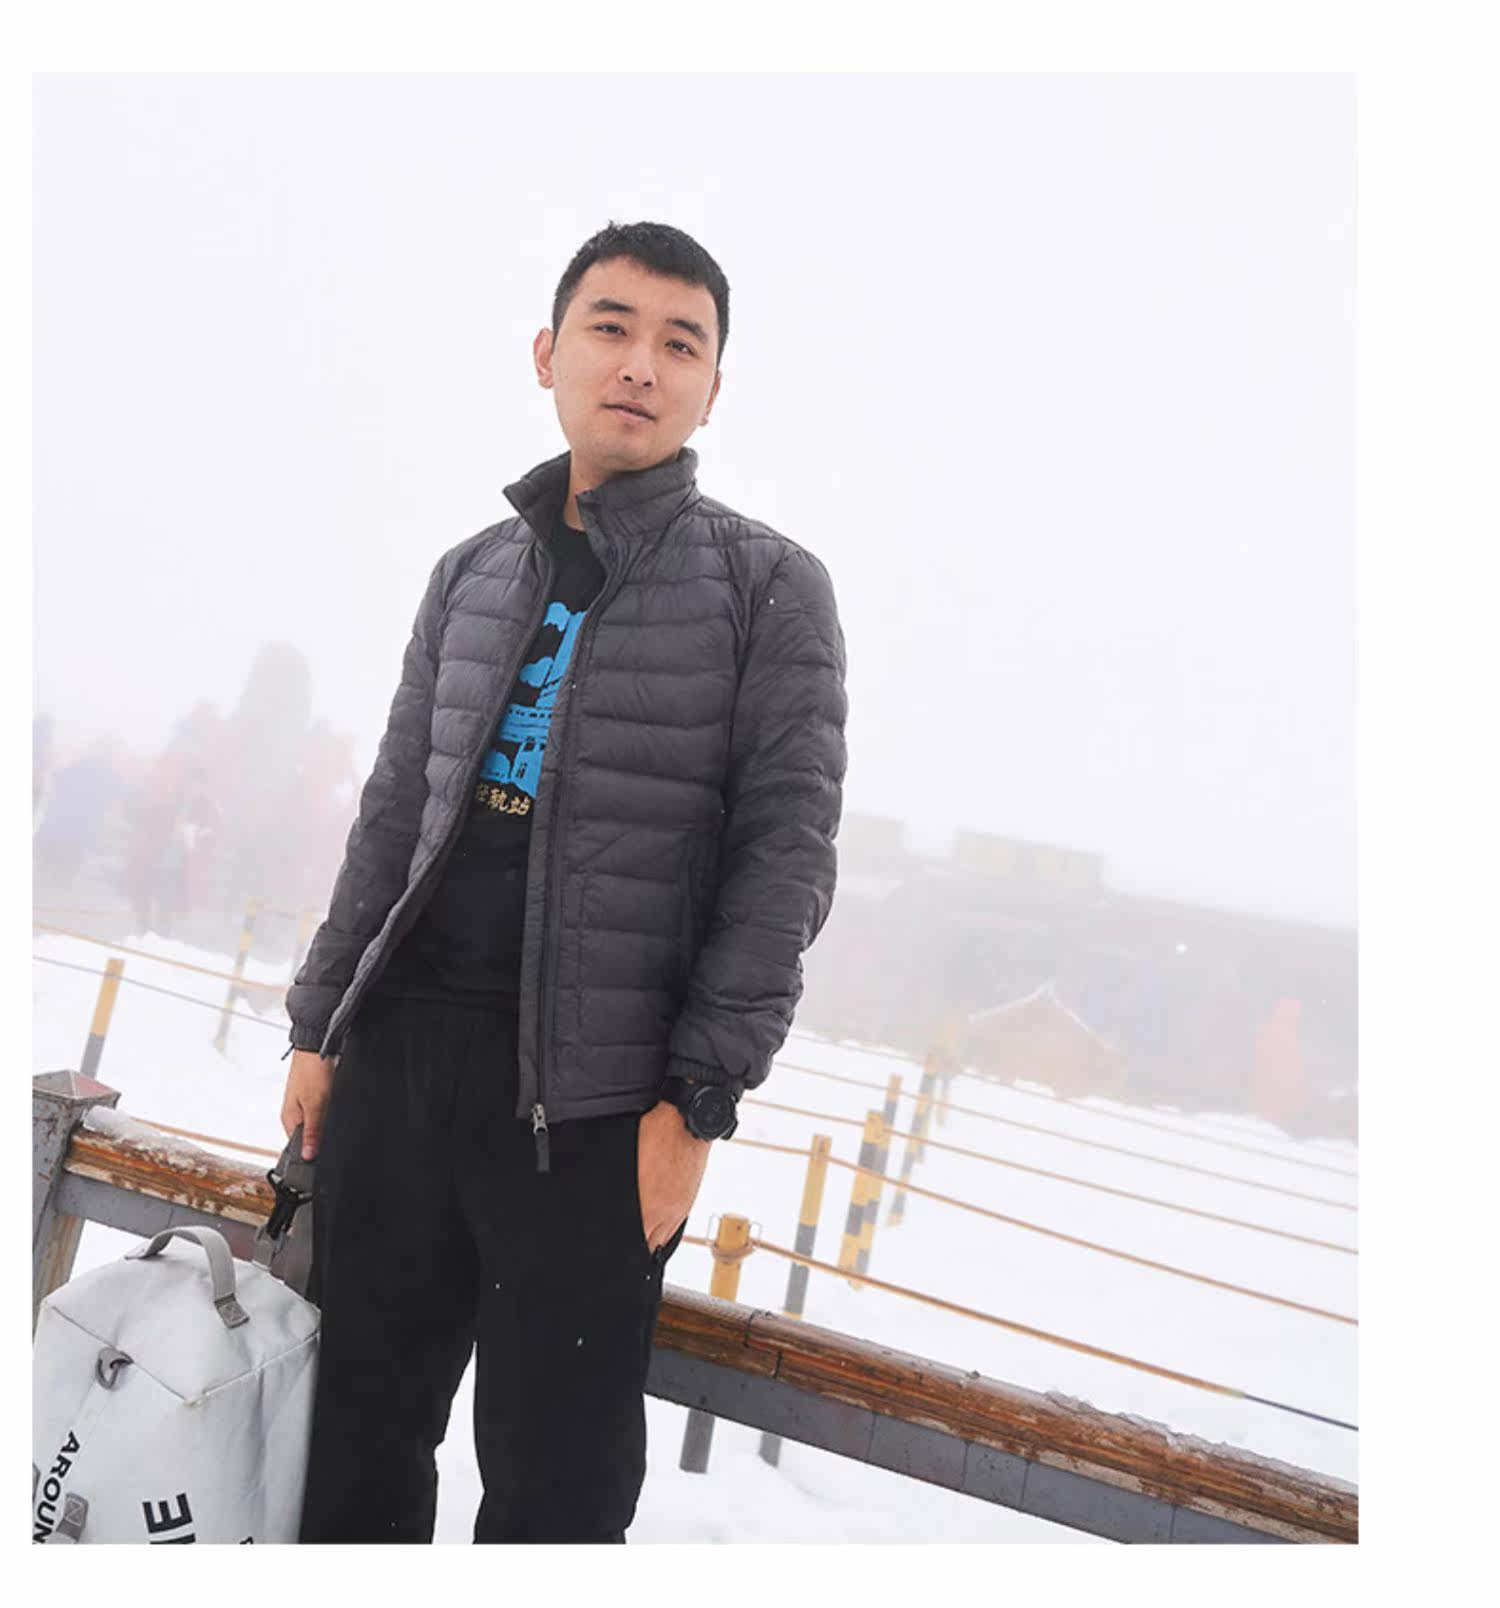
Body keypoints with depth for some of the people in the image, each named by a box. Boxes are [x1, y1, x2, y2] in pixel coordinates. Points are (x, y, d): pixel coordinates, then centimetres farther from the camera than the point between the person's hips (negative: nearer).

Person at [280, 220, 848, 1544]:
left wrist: (699, 1099, -13)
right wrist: (322, 1024, 13)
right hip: (399, 1051, 5)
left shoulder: (769, 583, -1)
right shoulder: (473, 575, 13)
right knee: (361, 1433, 13)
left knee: (555, 1482, 3)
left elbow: (786, 851, -7)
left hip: (590, 1097, -4)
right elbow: (398, 809, 17)